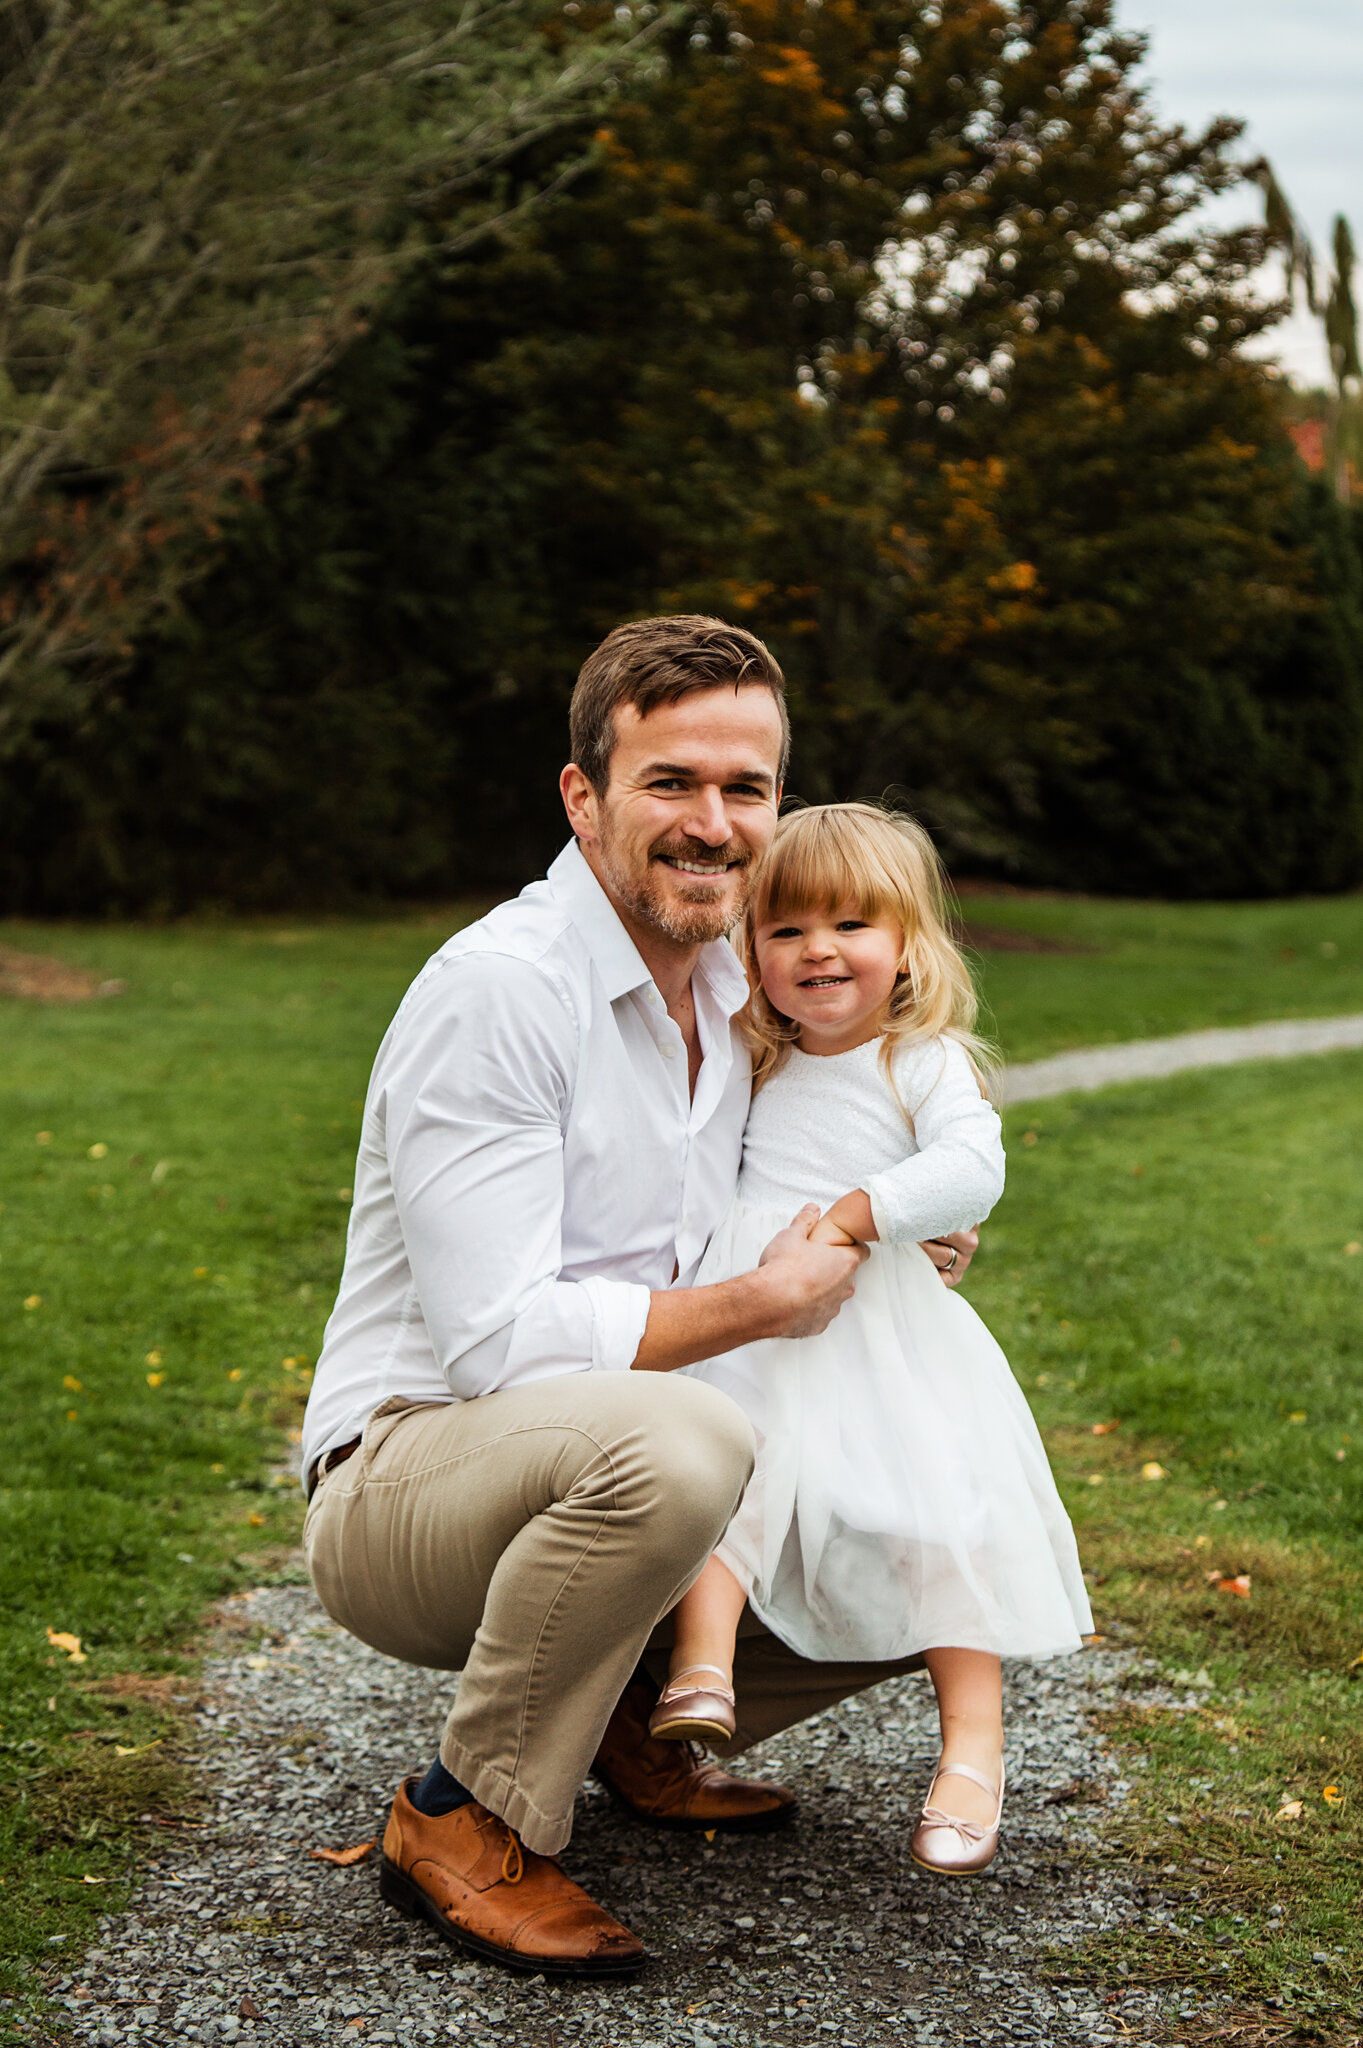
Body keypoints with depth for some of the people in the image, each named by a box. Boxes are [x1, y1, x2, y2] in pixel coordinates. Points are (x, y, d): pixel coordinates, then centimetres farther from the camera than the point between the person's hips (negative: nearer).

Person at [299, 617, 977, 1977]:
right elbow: (496, 1339, -25)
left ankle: (636, 1722, 17)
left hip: (601, 1476, 8)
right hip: (403, 1480, -8)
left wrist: (888, 1254, 2)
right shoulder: (493, 991, -20)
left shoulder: (735, 990, 8)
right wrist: (767, 1304, -18)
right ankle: (461, 1819, -17)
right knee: (673, 1446, -38)